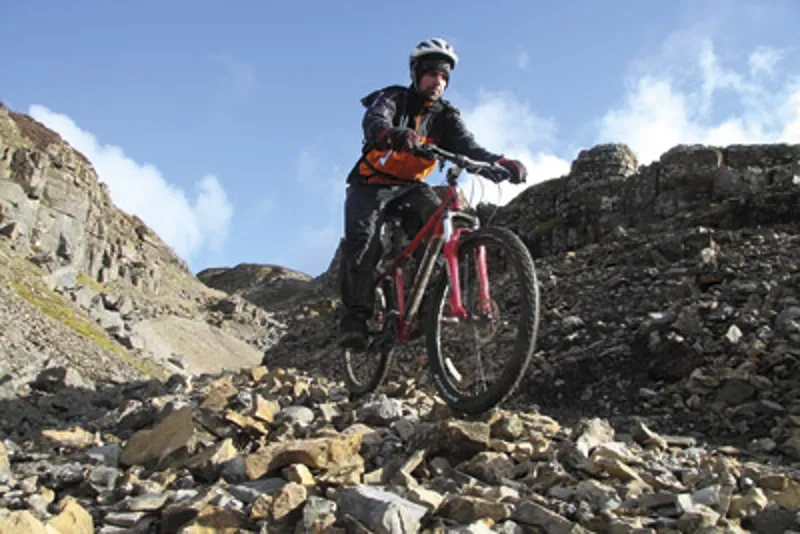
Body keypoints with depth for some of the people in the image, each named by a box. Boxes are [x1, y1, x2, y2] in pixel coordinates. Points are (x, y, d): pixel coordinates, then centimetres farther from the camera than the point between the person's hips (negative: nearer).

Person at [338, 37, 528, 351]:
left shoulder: (446, 117, 2)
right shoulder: (393, 98, -8)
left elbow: (468, 147, -15)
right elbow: (374, 123, -30)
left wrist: (500, 162, -37)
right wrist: (396, 134, -57)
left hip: (410, 187, 3)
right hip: (372, 185, -3)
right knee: (362, 244, -27)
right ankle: (356, 314, -11)